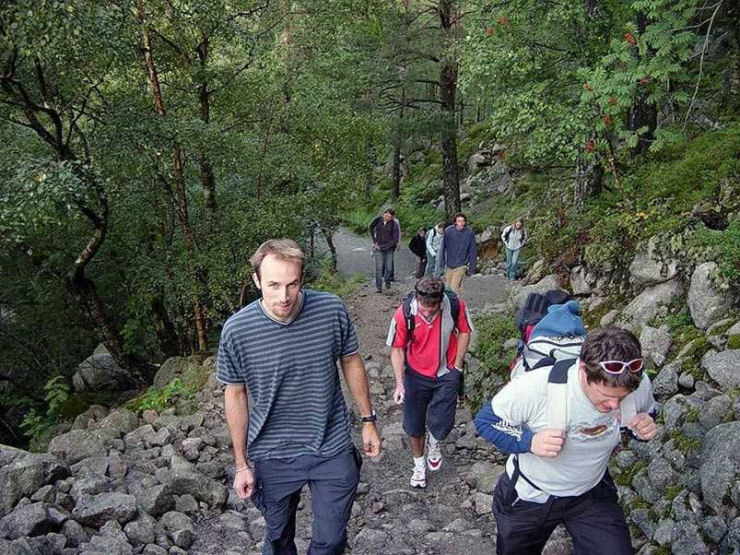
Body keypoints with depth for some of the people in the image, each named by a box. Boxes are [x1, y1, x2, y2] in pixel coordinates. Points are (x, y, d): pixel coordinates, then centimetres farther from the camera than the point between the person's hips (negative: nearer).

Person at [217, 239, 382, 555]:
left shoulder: (333, 311, -16)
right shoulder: (236, 331, -18)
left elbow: (351, 362, 1)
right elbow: (236, 395, -4)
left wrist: (368, 421, 7)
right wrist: (241, 464, 1)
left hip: (333, 450, 0)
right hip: (272, 457, 0)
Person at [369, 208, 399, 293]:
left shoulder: (394, 225, -14)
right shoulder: (378, 220, -7)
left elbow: (395, 240, -14)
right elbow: (371, 228, 13)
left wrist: (382, 247, -14)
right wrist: (374, 241, 7)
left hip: (389, 249, 0)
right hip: (379, 249, 1)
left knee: (389, 268, 7)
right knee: (379, 268, -6)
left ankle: (387, 281, 34)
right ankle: (378, 286, 0)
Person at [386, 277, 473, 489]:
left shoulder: (456, 305, -23)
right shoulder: (404, 314, -25)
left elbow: (464, 332, -3)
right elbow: (397, 349, -12)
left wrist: (457, 368, -2)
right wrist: (399, 383, -21)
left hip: (446, 374, 0)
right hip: (416, 375, 0)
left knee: (442, 423, -1)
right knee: (414, 424, 10)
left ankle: (434, 443, 37)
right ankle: (419, 464, 37)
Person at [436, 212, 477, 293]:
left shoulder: (470, 233, -8)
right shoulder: (448, 231, -7)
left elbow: (472, 252, -2)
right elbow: (443, 248, 0)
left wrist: (472, 268, -1)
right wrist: (441, 264, -1)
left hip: (461, 266, -2)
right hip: (449, 265, 3)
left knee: (455, 288, -13)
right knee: (448, 287, 13)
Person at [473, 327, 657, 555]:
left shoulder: (640, 384, -23)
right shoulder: (537, 386, -34)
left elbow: (646, 413, 2)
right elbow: (485, 420, -20)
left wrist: (645, 427, -23)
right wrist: (529, 442, -37)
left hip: (591, 494, 2)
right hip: (528, 497, -2)